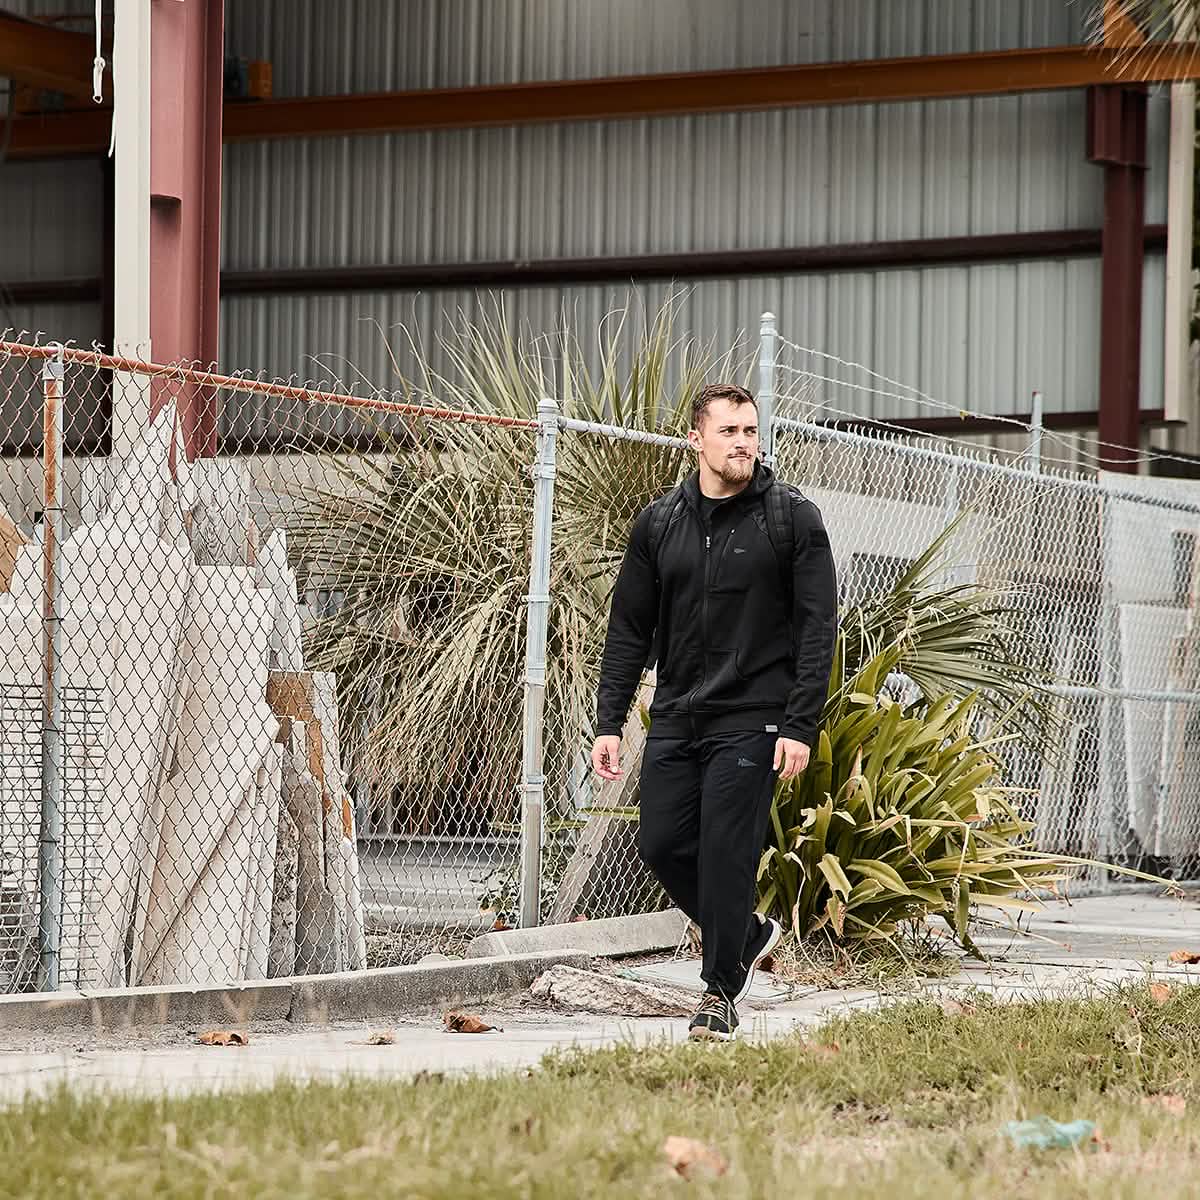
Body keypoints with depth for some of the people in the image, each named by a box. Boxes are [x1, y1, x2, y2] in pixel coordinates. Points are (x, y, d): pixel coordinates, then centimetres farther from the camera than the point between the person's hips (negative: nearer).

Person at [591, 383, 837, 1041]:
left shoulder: (792, 517, -3)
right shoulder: (658, 524, 8)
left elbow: (817, 628, -6)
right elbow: (629, 631, 12)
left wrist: (800, 727, -13)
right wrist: (609, 723, 5)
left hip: (751, 722, -5)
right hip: (676, 719, 5)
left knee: (727, 854, -6)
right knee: (662, 844, 3)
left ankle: (720, 992, 9)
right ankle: (748, 933, 28)